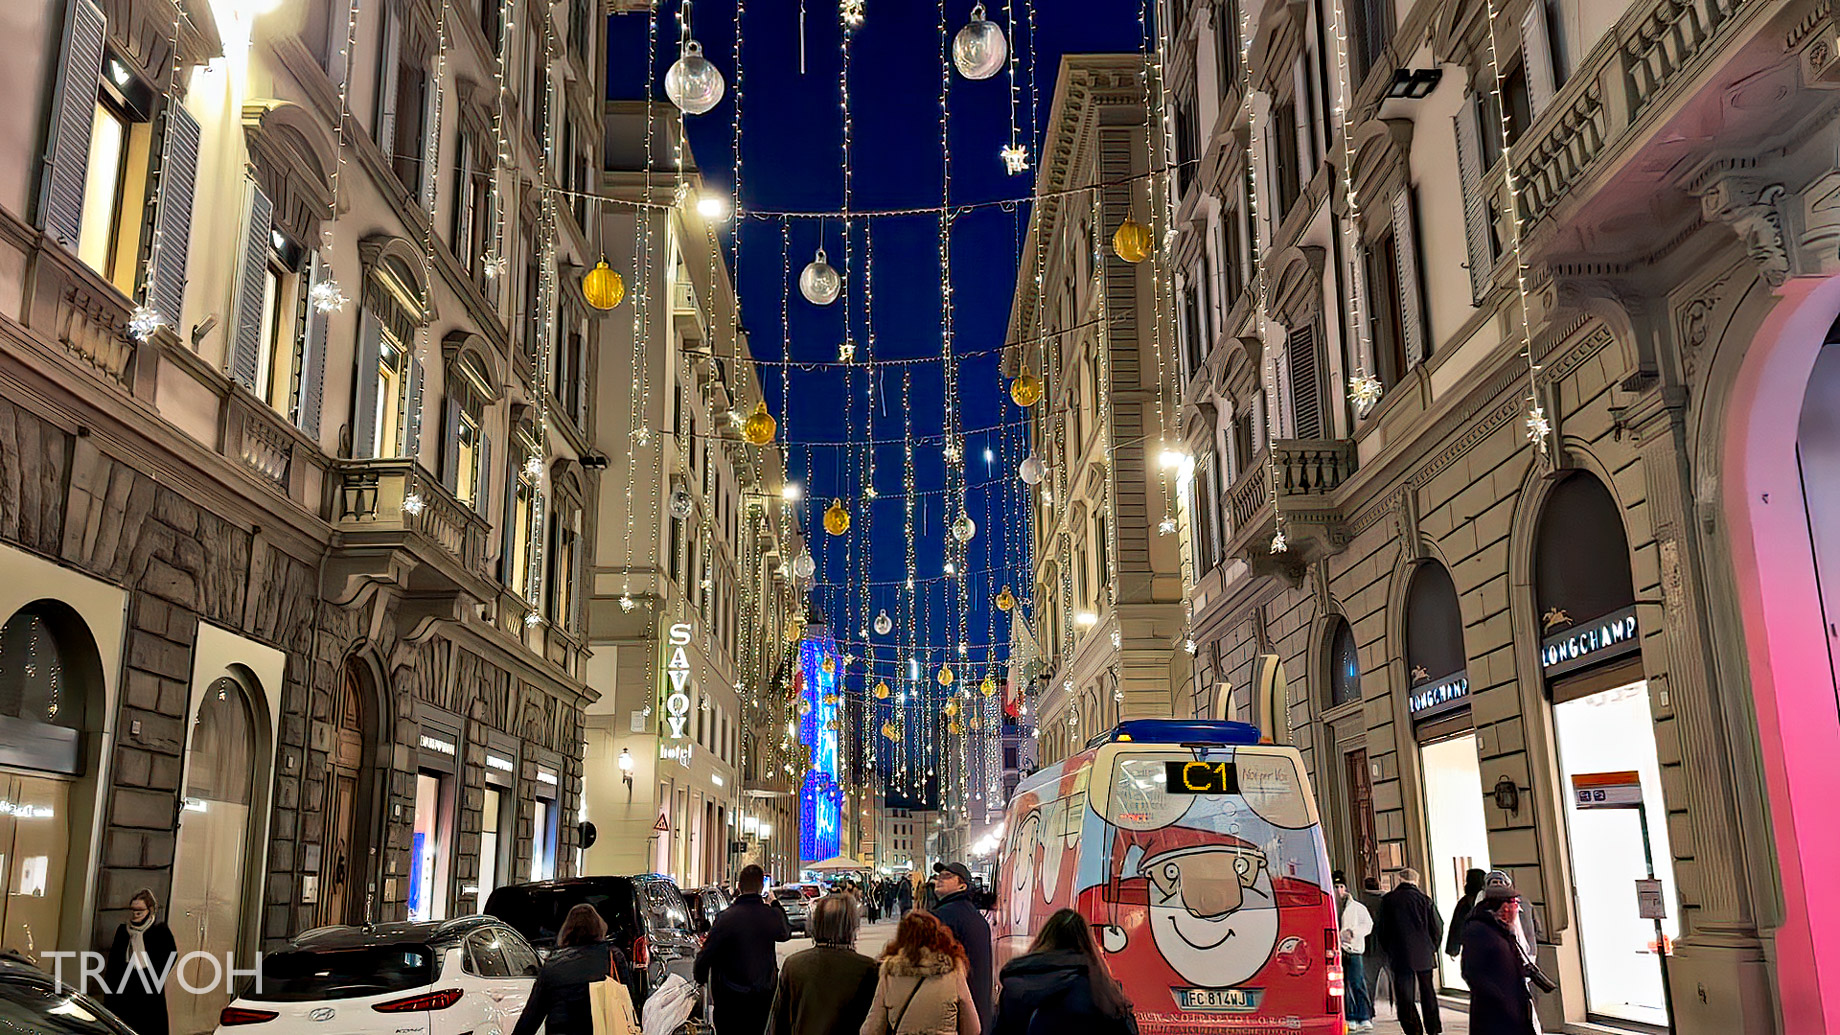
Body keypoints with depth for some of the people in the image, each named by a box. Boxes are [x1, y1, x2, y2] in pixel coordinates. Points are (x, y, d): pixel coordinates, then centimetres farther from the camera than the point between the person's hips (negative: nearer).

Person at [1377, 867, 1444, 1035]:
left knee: (1405, 997, 3)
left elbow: (1383, 930, 2)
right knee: (1428, 993, 15)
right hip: (1424, 955, 1)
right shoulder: (1424, 899, -3)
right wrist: (1432, 948, 11)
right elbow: (1438, 926, -2)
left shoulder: (1387, 900, -2)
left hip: (1400, 957, -1)